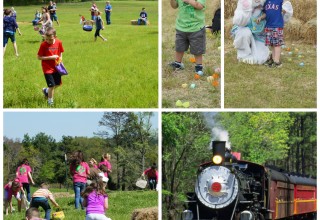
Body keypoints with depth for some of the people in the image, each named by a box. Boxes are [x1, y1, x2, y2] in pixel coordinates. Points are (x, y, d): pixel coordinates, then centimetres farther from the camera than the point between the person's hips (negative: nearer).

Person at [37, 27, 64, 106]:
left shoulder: (59, 43, -6)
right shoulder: (43, 45, -17)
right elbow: (39, 57, -15)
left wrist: (60, 60, -5)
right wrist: (50, 57, -22)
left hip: (56, 67, 5)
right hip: (47, 68, -5)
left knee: (58, 84, 15)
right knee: (52, 85, -7)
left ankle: (46, 90, 43)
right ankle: (50, 101, 13)